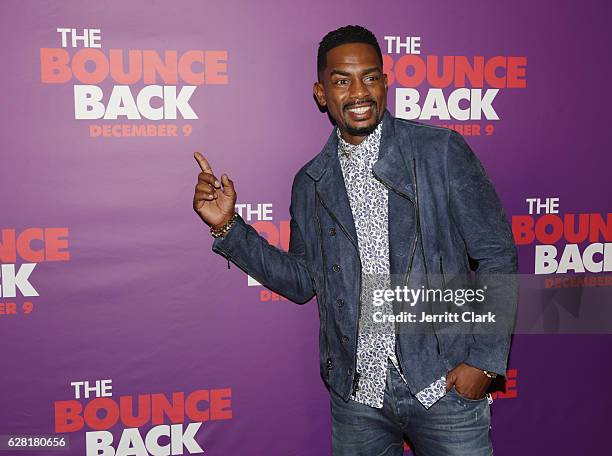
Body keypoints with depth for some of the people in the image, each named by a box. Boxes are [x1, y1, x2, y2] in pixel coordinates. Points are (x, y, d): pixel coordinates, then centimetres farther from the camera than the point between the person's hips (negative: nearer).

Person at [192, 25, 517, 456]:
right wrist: (228, 227, 1)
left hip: (442, 385, -2)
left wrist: (485, 360, -9)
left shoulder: (442, 150, -5)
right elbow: (303, 282, 10)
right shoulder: (310, 183, 5)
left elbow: (497, 254, -3)